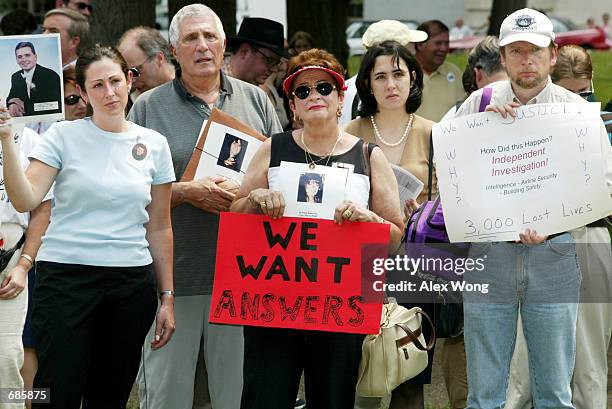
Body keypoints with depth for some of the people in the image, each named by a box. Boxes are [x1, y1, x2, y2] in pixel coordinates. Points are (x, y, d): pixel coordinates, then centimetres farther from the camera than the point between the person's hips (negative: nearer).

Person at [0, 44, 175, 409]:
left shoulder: (154, 145, 8)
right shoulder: (63, 136, 0)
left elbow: (159, 228, 12)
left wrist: (167, 297, 9)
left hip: (132, 283, 3)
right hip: (66, 275, -3)